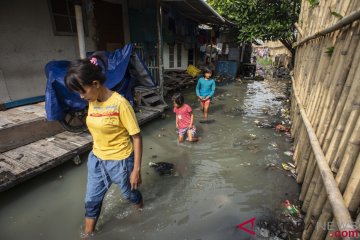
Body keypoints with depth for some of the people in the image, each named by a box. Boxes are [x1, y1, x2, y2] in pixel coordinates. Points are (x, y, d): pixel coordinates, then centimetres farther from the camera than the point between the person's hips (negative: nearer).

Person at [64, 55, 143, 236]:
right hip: (96, 159, 6)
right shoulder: (92, 102, -3)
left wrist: (136, 169, -18)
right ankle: (87, 234, 47)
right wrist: (96, 153, 20)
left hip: (120, 161, -6)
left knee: (129, 193, 21)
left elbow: (137, 138, -20)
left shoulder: (120, 103, -25)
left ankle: (141, 210, 54)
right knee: (91, 201, 21)